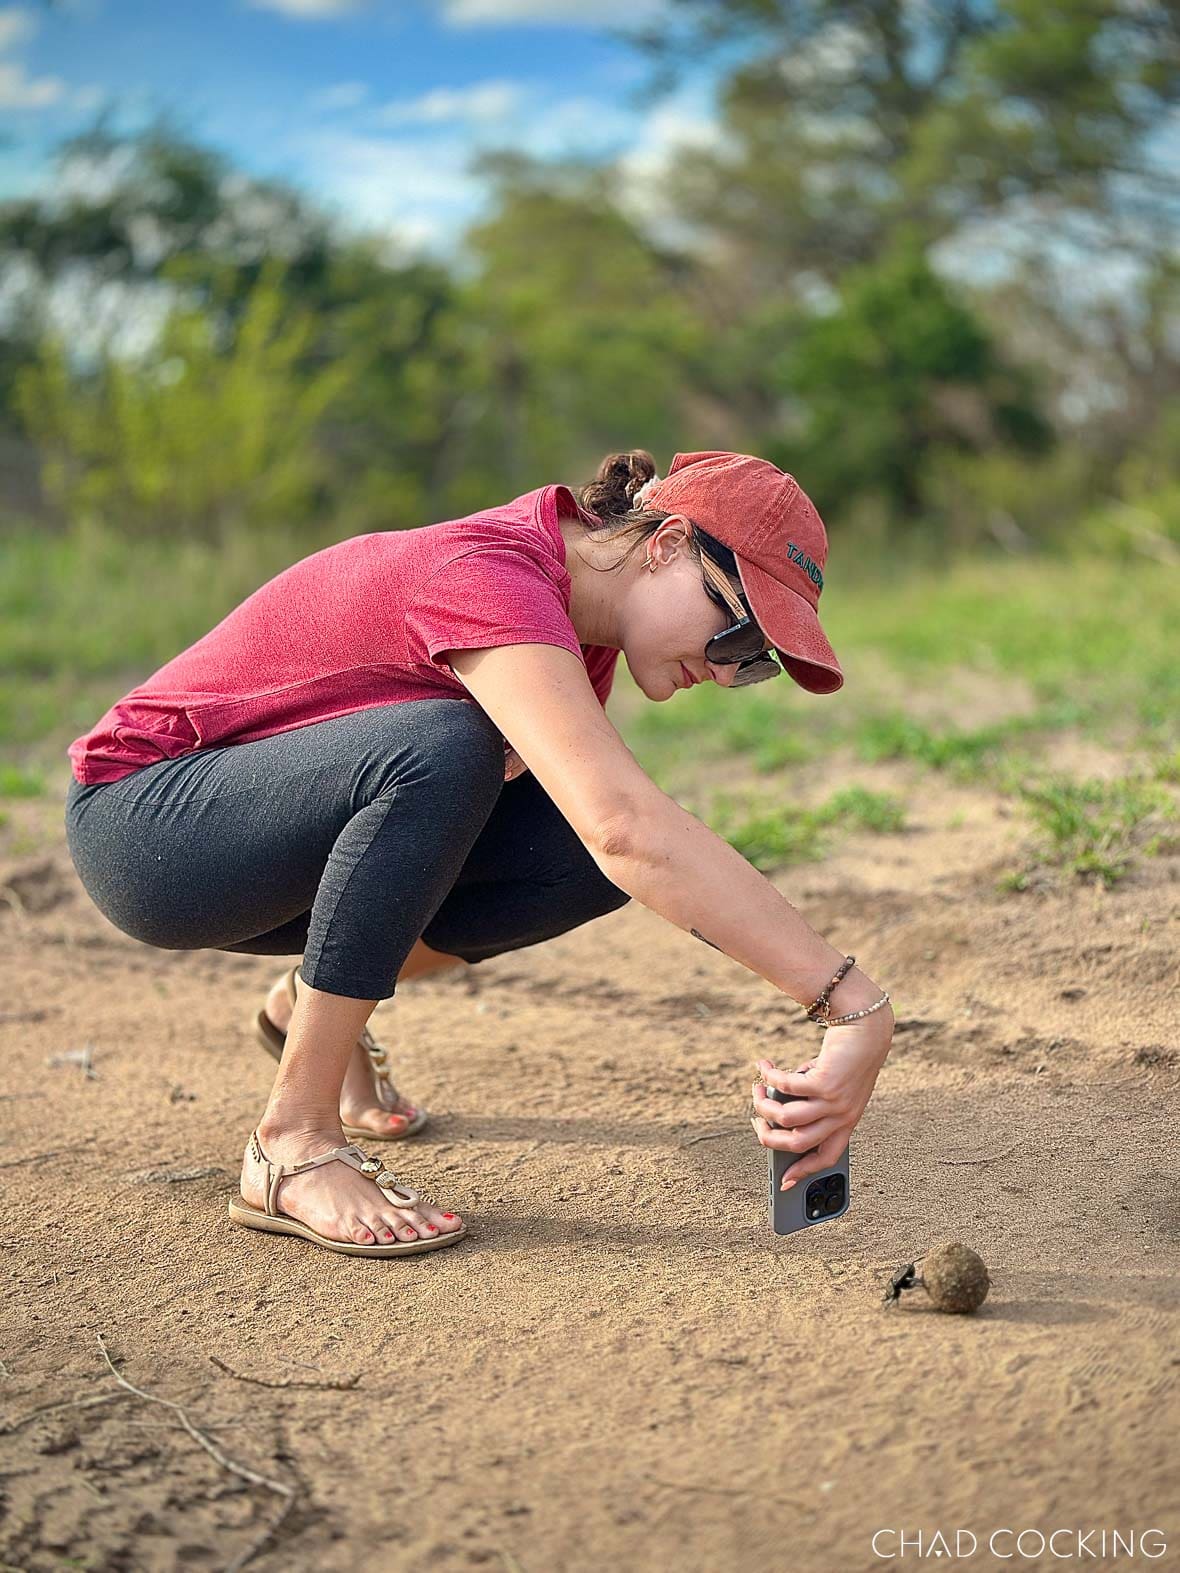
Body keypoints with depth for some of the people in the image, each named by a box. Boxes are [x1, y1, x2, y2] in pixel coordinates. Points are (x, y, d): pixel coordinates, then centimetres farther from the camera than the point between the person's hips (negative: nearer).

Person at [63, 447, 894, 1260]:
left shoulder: (580, 607, -2)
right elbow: (624, 829, -44)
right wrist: (858, 1005, -46)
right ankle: (293, 1145, -23)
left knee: (590, 851, -12)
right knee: (443, 748, -35)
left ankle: (315, 1004, 11)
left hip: (292, 843, 9)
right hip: (140, 826, -8)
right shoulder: (487, 577, -31)